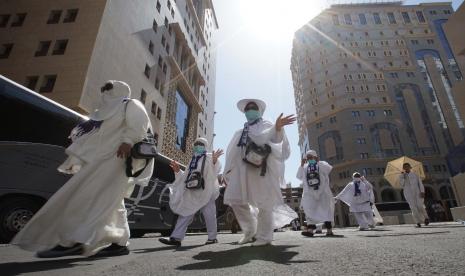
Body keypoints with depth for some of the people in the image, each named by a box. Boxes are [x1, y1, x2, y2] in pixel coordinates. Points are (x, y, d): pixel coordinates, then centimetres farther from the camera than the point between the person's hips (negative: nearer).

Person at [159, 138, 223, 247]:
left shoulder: (209, 158, 1)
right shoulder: (193, 160, 22)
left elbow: (216, 170, -16)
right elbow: (186, 176, 23)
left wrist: (214, 161, -36)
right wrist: (178, 171, 8)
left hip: (206, 192, -7)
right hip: (192, 193, 7)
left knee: (209, 214, 1)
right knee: (185, 213, 4)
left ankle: (212, 237, 14)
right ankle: (176, 238, 6)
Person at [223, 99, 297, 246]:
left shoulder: (266, 125, 8)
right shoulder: (241, 132, 25)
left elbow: (275, 137, -14)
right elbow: (234, 153, 25)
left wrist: (278, 127, -36)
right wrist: (230, 168, 17)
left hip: (261, 167, -6)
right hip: (243, 168, 6)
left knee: (264, 201, -4)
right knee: (236, 199, 2)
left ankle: (264, 236, 9)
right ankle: (250, 230, 19)